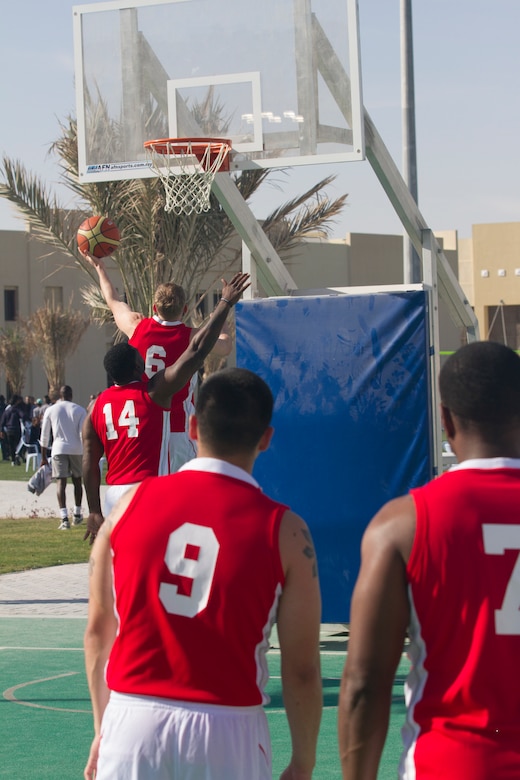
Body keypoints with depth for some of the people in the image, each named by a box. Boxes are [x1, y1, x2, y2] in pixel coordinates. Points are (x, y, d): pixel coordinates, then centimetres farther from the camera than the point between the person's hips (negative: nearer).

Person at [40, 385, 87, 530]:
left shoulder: (51, 410, 4)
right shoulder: (80, 410, 2)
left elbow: (44, 435, 5)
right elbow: (83, 434, -5)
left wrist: (44, 457, 11)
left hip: (59, 449, -1)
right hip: (77, 450, 1)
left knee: (61, 482, -6)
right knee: (77, 480, 18)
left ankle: (64, 518, -20)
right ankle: (77, 515, 29)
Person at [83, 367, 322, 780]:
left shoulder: (133, 502, 1)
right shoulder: (284, 531, -5)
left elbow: (99, 631, 8)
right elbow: (301, 668, -3)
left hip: (133, 720, 2)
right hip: (228, 732, -2)